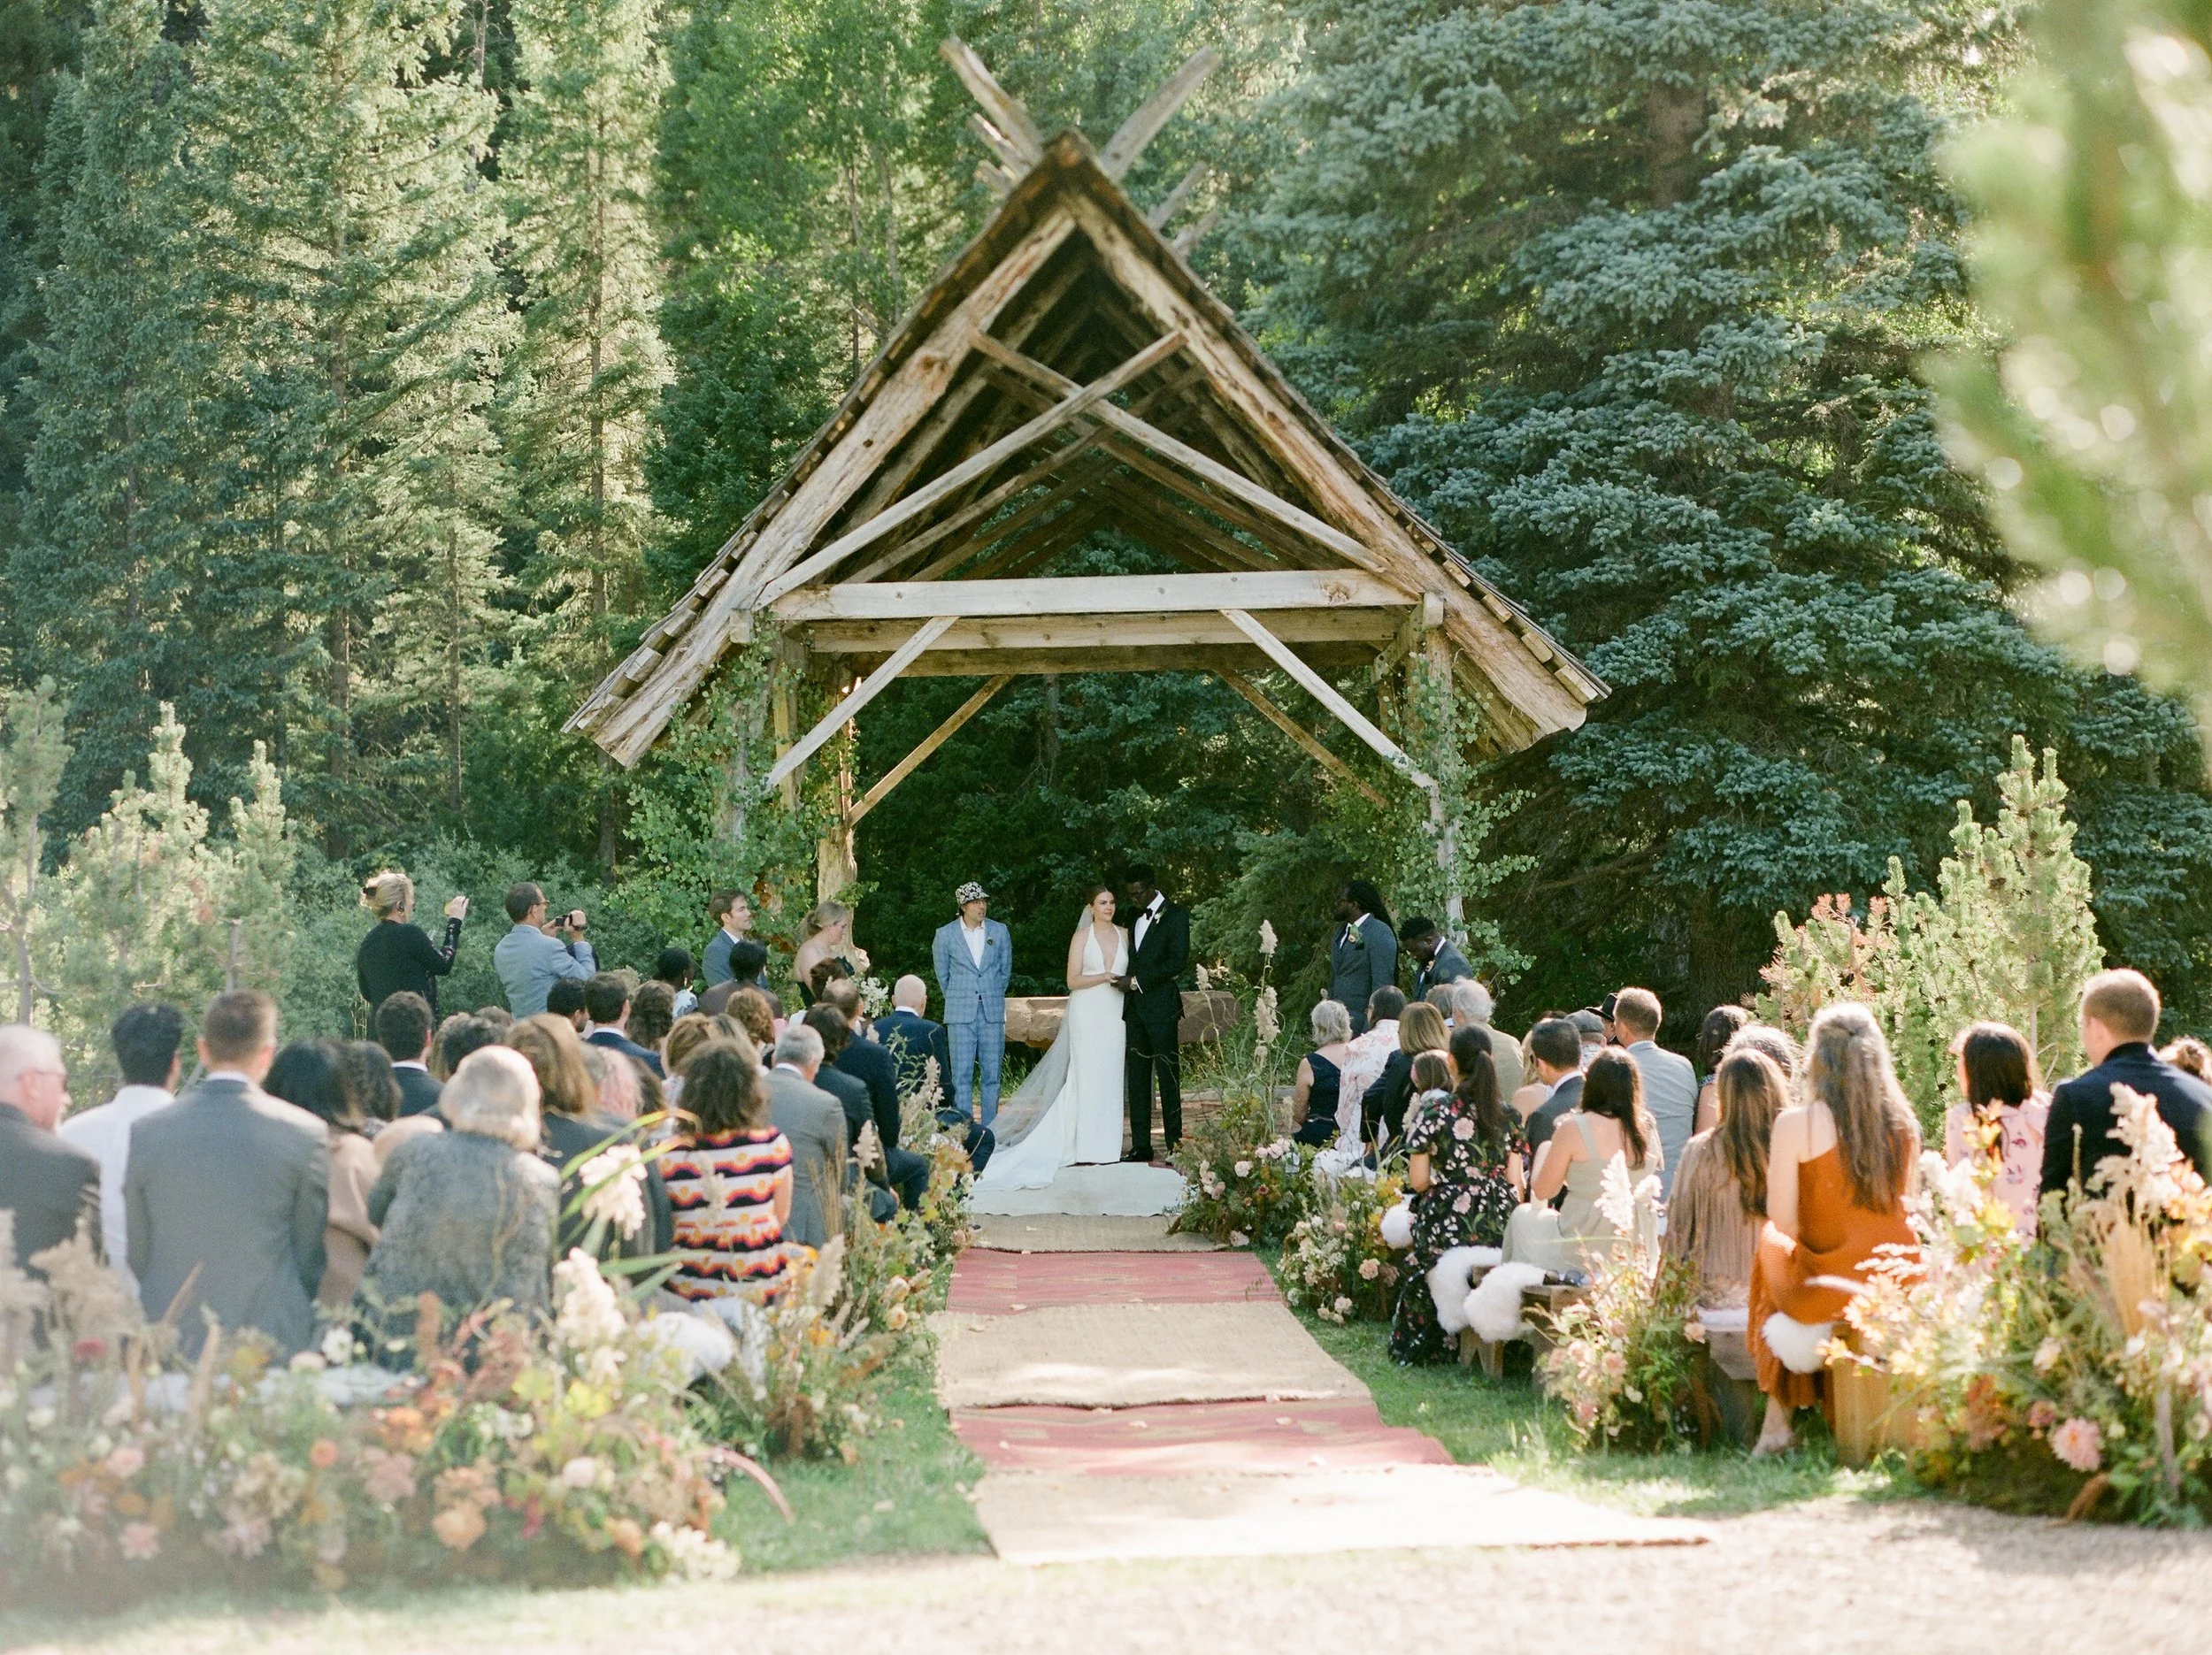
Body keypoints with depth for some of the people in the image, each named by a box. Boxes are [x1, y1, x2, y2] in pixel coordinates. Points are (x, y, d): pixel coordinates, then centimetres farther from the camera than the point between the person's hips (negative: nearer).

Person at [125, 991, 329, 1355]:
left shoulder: (146, 1133, 0)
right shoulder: (304, 1134, -5)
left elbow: (136, 1255, 7)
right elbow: (310, 1257, 3)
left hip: (170, 1345, 2)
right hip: (273, 1342, -1)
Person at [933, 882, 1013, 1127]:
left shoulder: (1000, 932, 5)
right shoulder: (945, 935, 0)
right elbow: (942, 975, 11)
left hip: (993, 1014, 2)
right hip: (960, 1014, -2)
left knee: (992, 1074, 3)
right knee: (962, 1074, -4)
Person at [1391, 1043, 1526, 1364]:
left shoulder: (1433, 1110, -5)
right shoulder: (1506, 1115, 5)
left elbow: (1418, 1180, -6)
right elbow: (1516, 1182, 4)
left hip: (1446, 1227, -3)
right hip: (1500, 1227, 3)